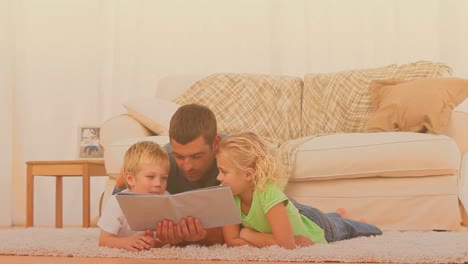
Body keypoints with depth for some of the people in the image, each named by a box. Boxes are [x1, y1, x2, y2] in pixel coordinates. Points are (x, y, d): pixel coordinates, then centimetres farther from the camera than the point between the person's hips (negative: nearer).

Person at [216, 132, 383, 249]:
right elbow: (231, 240, -28)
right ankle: (337, 215, 58)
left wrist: (248, 234, -36)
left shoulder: (269, 194, -44)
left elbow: (286, 244, -46)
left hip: (315, 228, -5)